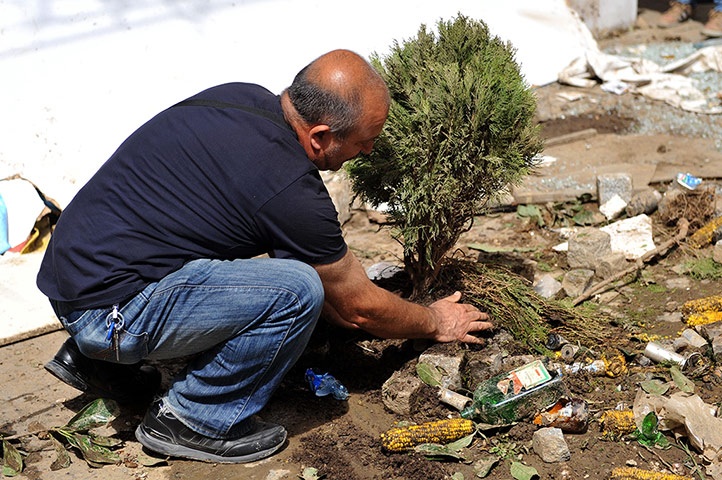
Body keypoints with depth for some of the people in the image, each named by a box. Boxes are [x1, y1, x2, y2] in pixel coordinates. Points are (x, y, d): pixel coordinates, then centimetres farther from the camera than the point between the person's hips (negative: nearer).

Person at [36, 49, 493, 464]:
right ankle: (192, 420, 0)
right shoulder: (290, 187, -19)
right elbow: (360, 307, -3)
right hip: (108, 311, -9)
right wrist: (437, 322, 16)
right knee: (297, 290, -20)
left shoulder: (241, 98, 4)